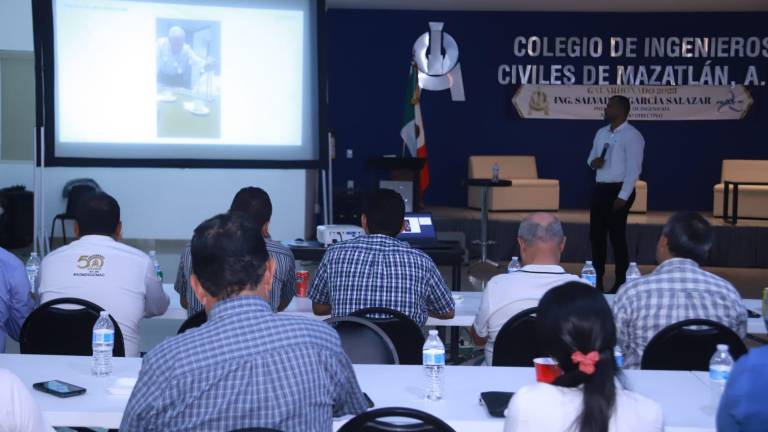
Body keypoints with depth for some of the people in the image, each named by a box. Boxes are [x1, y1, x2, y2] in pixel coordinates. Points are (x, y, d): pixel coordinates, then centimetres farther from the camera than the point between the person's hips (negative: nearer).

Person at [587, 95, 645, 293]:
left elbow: (633, 169, -15)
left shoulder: (632, 135, -11)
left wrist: (623, 196, -20)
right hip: (599, 188, 7)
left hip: (618, 190, -7)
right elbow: (592, 157, 21)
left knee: (617, 236, -3)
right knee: (596, 234, 10)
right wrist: (593, 162, -4)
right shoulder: (601, 132, 13)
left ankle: (621, 283, 7)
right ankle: (596, 279, 20)